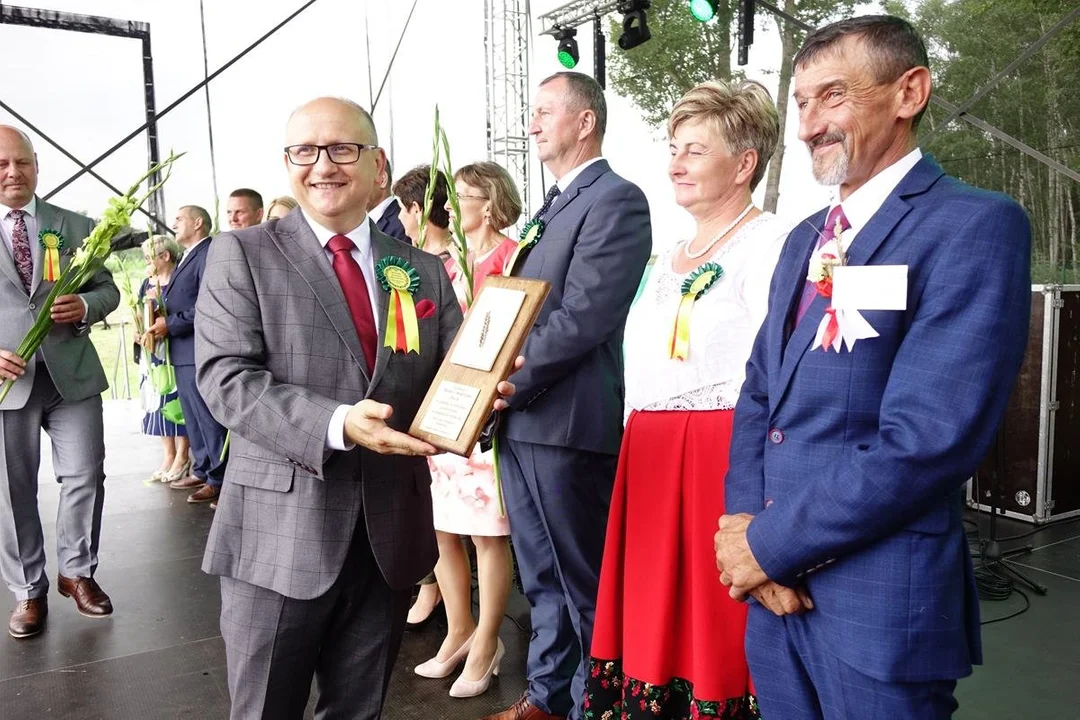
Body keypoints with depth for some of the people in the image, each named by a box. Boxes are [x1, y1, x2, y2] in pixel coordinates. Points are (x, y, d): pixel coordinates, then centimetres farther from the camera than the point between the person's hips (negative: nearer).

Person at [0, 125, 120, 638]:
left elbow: (108, 289, 12)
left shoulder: (76, 227, 11)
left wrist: (85, 306, -11)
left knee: (85, 477, 3)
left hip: (72, 373, 1)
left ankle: (77, 572, 23)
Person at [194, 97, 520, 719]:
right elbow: (226, 377, -12)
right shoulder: (242, 255, -1)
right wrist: (335, 425, -27)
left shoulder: (425, 270, 10)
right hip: (281, 534, -3)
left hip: (390, 536, 3)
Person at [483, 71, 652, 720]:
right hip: (521, 418, 9)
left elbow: (583, 316, -20)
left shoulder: (616, 200, -10)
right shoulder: (552, 207, 19)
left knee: (585, 584, 6)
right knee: (543, 579, 20)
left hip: (567, 421, -9)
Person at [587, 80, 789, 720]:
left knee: (715, 627, 3)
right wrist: (638, 449, 18)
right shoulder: (670, 257, 18)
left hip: (724, 457, -8)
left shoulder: (771, 244, -8)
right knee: (652, 615, 15)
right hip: (649, 459, 8)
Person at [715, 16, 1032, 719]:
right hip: (779, 581, 7)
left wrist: (770, 544, -14)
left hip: (881, 594, -6)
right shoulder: (806, 238, 12)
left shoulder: (975, 226, -12)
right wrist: (744, 521, -6)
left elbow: (925, 441, -21)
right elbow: (759, 394, 10)